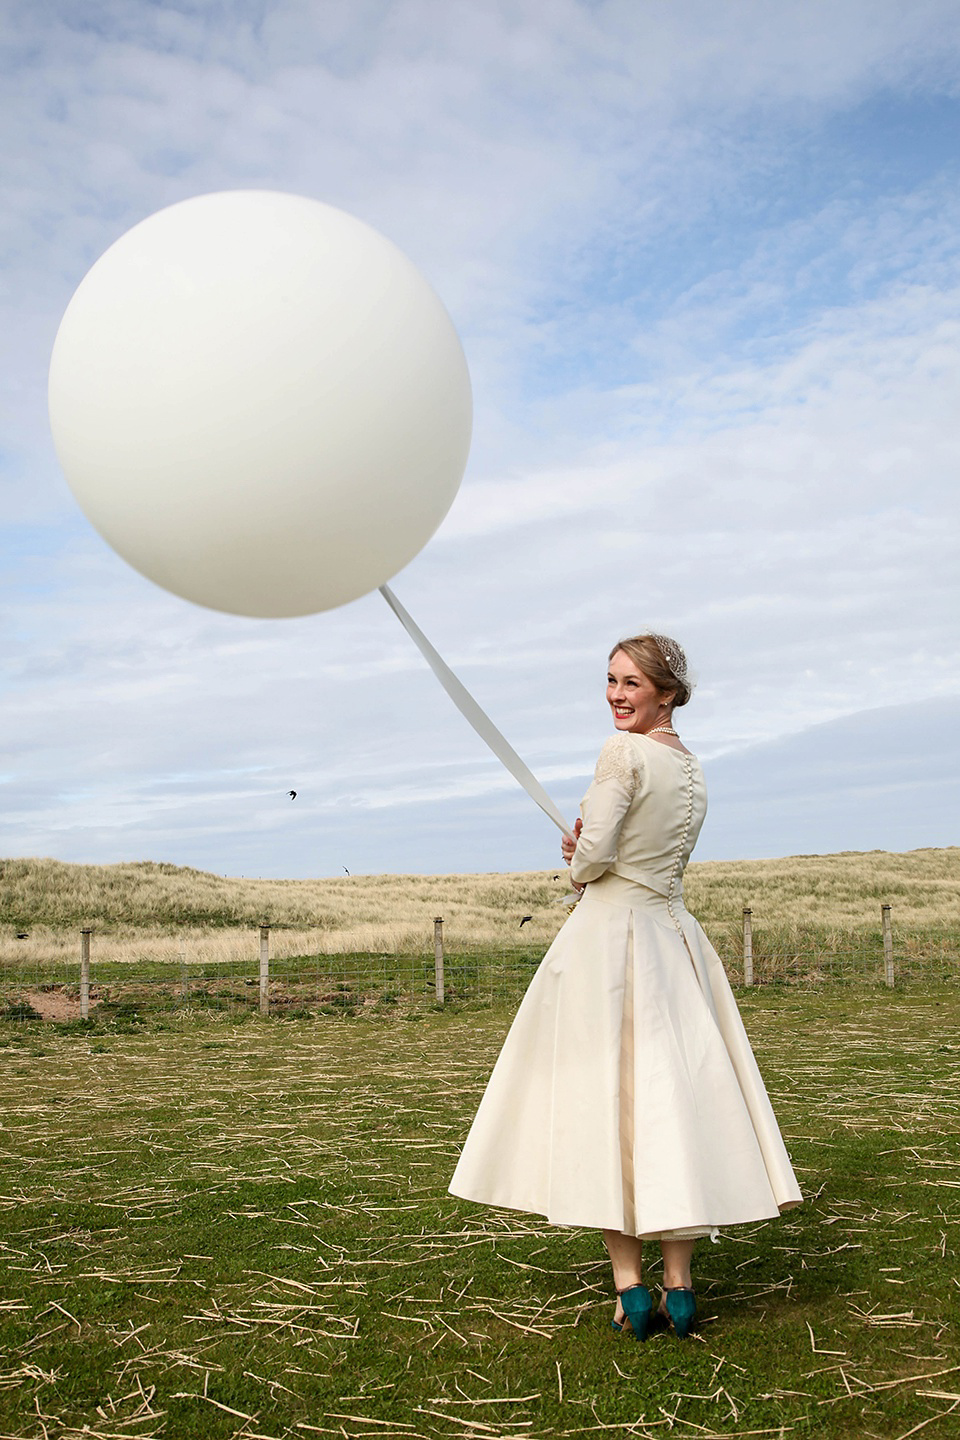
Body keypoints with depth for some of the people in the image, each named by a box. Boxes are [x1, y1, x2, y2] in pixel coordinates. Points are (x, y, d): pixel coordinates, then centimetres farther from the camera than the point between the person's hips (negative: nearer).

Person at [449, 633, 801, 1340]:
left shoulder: (624, 752, -11)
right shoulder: (693, 770, 14)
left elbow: (595, 853, -16)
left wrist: (576, 865, 4)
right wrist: (587, 849, 8)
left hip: (609, 935, -7)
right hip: (675, 937, 7)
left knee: (606, 1099, 0)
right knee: (677, 1093, 7)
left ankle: (631, 1288, 1)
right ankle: (679, 1287, 10)